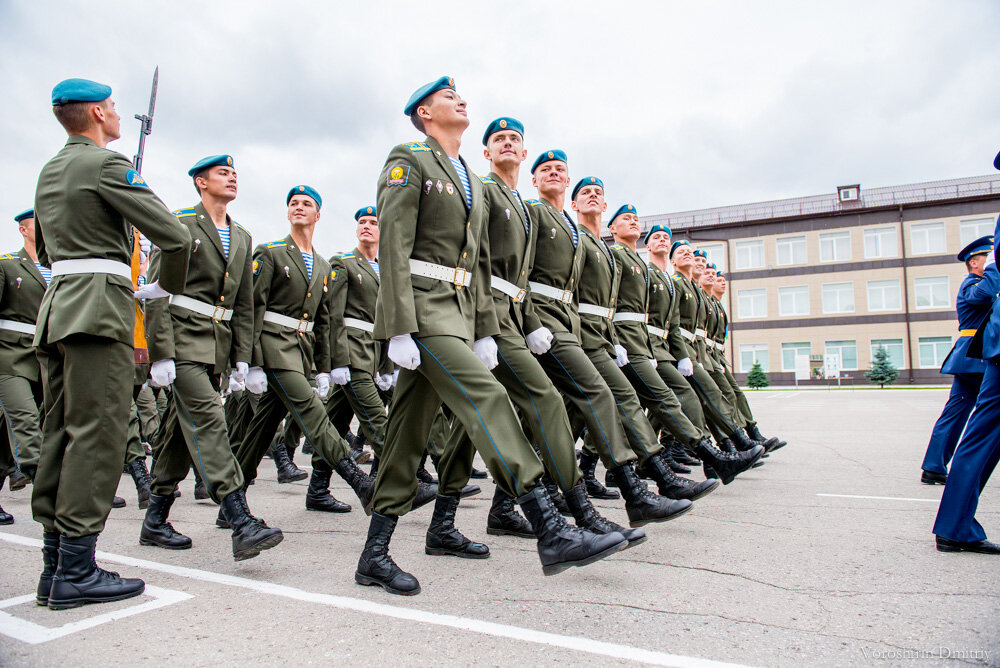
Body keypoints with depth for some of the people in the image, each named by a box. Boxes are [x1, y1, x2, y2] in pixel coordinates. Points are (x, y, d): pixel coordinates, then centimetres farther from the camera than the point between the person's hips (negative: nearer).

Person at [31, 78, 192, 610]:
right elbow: (174, 237, -12)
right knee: (95, 435, -7)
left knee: (59, 435, 9)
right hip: (99, 308, -9)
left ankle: (56, 565, 16)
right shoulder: (107, 163, -6)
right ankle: (76, 571, -3)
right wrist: (168, 289, 4)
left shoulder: (48, 172, 21)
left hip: (56, 306, 9)